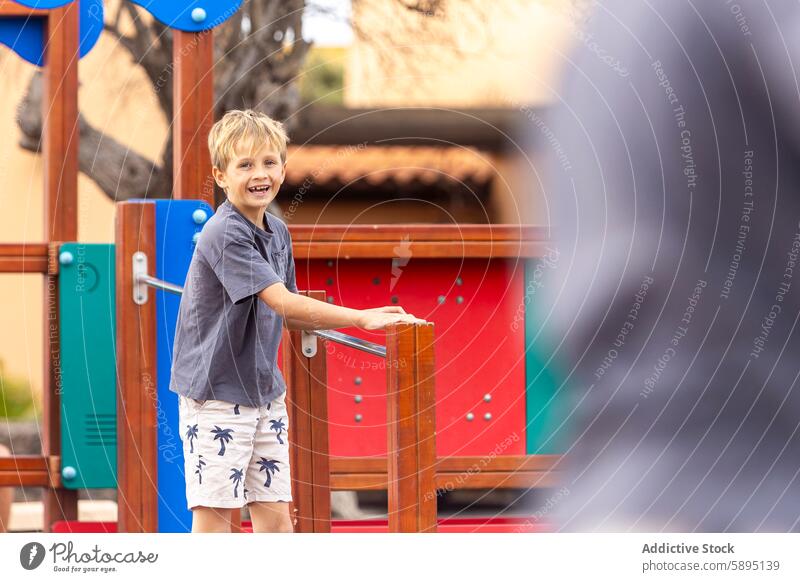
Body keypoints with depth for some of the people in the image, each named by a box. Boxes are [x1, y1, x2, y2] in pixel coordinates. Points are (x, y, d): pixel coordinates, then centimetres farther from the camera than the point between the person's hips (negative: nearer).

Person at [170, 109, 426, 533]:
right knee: (214, 513, -4)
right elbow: (284, 304, -26)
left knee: (275, 514, 7)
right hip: (216, 392, -8)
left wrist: (368, 322, 4)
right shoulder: (224, 235, -19)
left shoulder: (278, 233, 9)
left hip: (264, 391, 8)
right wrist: (361, 318, -28)